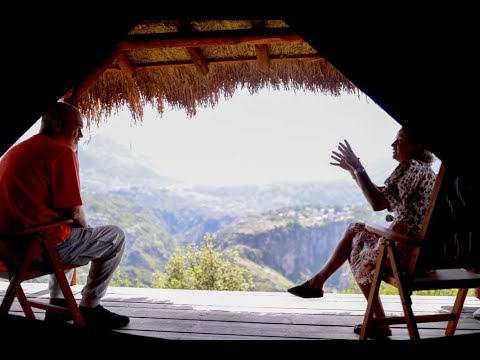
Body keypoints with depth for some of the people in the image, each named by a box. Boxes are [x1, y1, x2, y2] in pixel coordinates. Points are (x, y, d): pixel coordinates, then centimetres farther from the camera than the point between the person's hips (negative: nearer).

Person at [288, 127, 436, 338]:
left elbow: (378, 204, -25)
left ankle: (380, 324, 26)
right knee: (354, 230, 20)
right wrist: (354, 171, 15)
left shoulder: (410, 166, -17)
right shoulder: (422, 168, 15)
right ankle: (317, 282, 26)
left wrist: (358, 168, -16)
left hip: (409, 247, -10)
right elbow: (382, 196, 19)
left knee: (363, 261, 16)